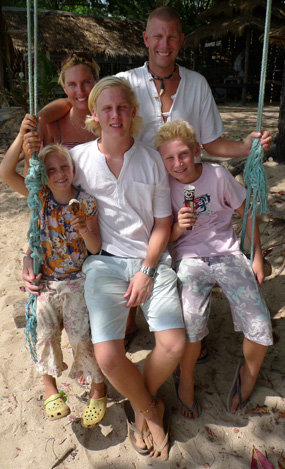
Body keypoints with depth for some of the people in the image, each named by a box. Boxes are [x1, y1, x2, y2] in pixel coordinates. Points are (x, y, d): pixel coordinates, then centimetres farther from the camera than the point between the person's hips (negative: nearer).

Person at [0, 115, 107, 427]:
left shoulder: (86, 203, -8)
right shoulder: (40, 196, -4)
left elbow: (96, 248, -8)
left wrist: (85, 229, -28)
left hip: (75, 281, -2)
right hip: (44, 280, 2)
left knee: (81, 337, -4)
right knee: (45, 333, 2)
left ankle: (98, 389, 20)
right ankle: (49, 385, 29)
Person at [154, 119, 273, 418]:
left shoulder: (218, 176, -7)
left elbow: (247, 214, 6)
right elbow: (168, 238, 3)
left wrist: (257, 258, 8)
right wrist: (179, 227, -20)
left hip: (227, 254, 1)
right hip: (189, 258, 0)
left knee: (260, 326, -14)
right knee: (190, 323, -25)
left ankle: (249, 373, 21)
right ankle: (186, 380, 7)